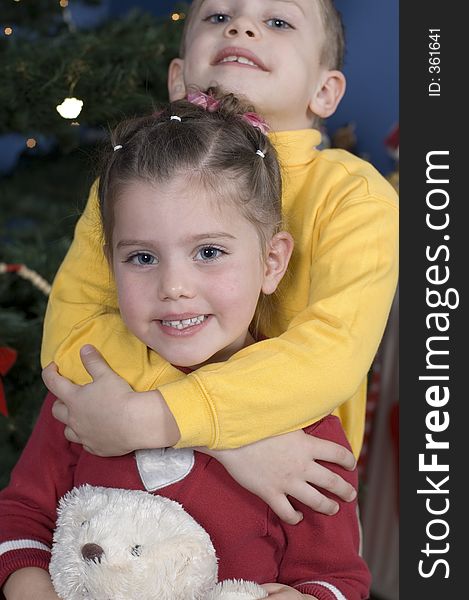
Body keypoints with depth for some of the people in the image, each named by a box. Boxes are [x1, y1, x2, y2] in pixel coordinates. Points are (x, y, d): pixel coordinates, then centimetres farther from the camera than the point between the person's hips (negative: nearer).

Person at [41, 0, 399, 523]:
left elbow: (334, 352, -28)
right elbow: (70, 334, -18)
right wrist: (227, 429, -31)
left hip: (298, 485, -1)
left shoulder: (354, 196, -17)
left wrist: (146, 419, -35)